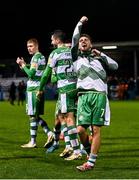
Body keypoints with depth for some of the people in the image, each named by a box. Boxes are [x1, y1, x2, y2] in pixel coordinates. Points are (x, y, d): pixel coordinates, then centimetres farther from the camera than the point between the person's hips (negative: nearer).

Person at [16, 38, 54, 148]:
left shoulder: (36, 57, -11)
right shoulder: (42, 57, 17)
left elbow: (31, 74, -17)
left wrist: (23, 65, -6)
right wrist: (24, 65, 11)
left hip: (33, 89, -9)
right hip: (39, 88, 9)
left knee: (33, 116, -4)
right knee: (36, 116, 15)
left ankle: (33, 141, -1)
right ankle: (49, 133, 7)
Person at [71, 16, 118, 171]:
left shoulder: (99, 57, 21)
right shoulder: (76, 57, 19)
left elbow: (115, 66, 13)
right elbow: (74, 38, 11)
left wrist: (101, 56, 8)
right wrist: (80, 23, 14)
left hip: (99, 95, -1)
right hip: (84, 96, 1)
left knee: (96, 130, -6)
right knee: (80, 130, -10)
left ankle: (91, 162, -3)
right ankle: (89, 150, 18)